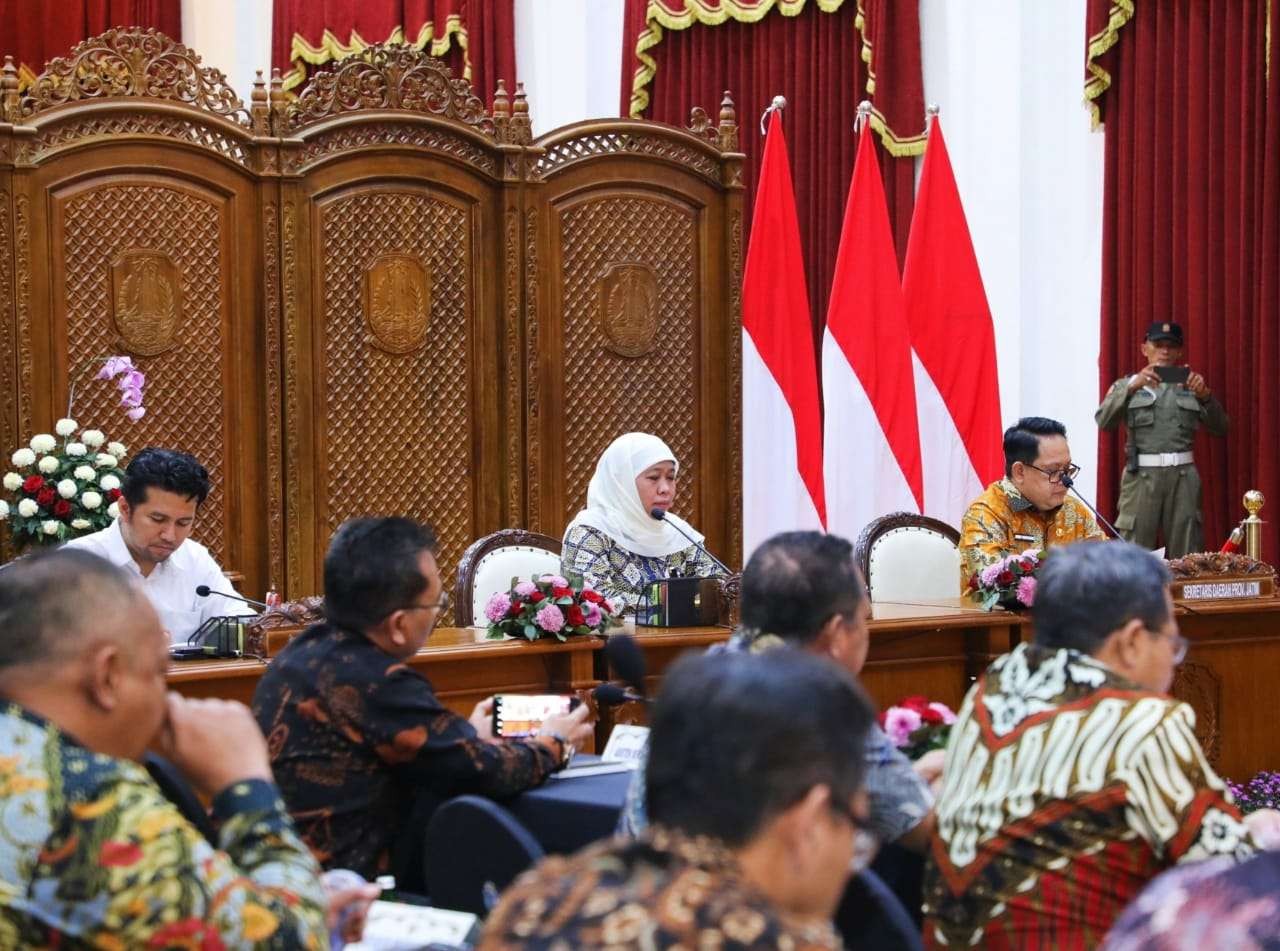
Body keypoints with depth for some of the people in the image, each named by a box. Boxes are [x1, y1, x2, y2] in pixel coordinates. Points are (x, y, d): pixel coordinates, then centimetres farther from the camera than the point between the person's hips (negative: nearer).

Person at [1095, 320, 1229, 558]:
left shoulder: (1190, 386, 16)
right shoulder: (1126, 385, 12)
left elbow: (1220, 427, 7)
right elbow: (1104, 421, -5)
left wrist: (1205, 396, -10)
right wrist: (1133, 386, -18)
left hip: (1183, 475, 2)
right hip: (1142, 475, -2)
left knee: (1186, 554, 0)